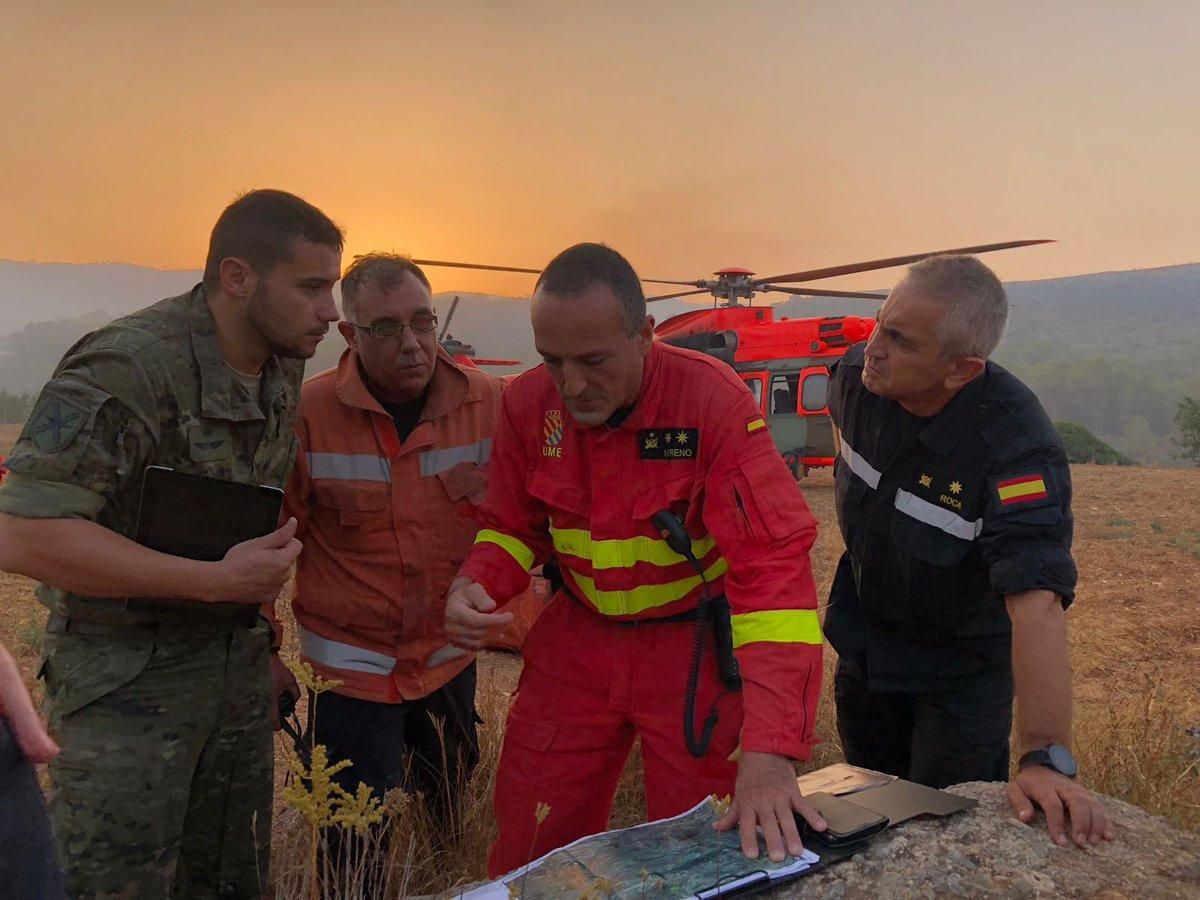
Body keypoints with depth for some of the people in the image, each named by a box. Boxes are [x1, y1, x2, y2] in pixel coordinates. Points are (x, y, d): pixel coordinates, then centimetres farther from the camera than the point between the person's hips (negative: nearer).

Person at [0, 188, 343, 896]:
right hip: (128, 677, -7)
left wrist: (260, 643, 13)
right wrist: (217, 580, -26)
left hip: (238, 664, 7)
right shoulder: (125, 370, -21)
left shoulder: (285, 371, 4)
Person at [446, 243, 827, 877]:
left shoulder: (713, 399, -25)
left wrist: (769, 751, -37)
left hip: (694, 649, -3)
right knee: (529, 859, 15)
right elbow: (511, 527, 4)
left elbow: (774, 563, -30)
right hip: (576, 641, 4)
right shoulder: (527, 403, -11)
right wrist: (475, 584, -20)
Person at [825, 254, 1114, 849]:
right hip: (863, 639, 5)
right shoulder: (853, 376, -18)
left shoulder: (1016, 447, -36)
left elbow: (1037, 602, -43)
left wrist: (1047, 759, -48)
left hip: (964, 662, -5)